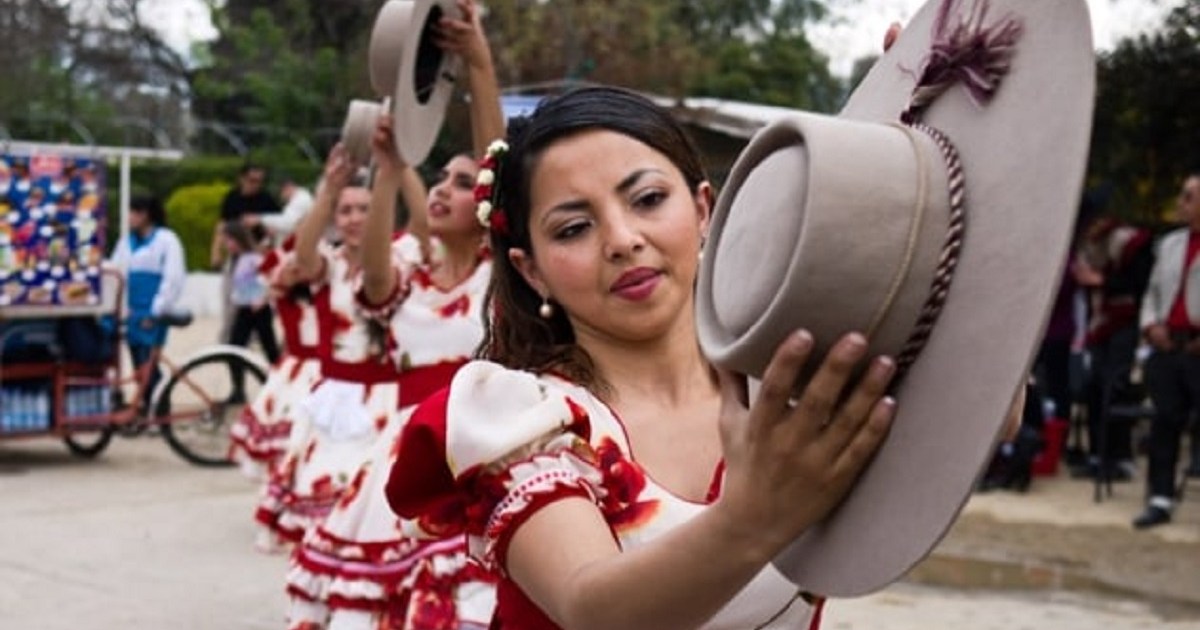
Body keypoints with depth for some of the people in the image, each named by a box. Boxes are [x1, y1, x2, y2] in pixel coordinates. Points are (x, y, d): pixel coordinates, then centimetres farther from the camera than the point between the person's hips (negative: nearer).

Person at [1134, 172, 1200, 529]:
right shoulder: (1170, 244, 17)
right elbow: (1153, 292, 22)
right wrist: (1150, 324, 3)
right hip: (1166, 346, 5)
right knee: (1165, 423, 7)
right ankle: (1160, 501, 13)